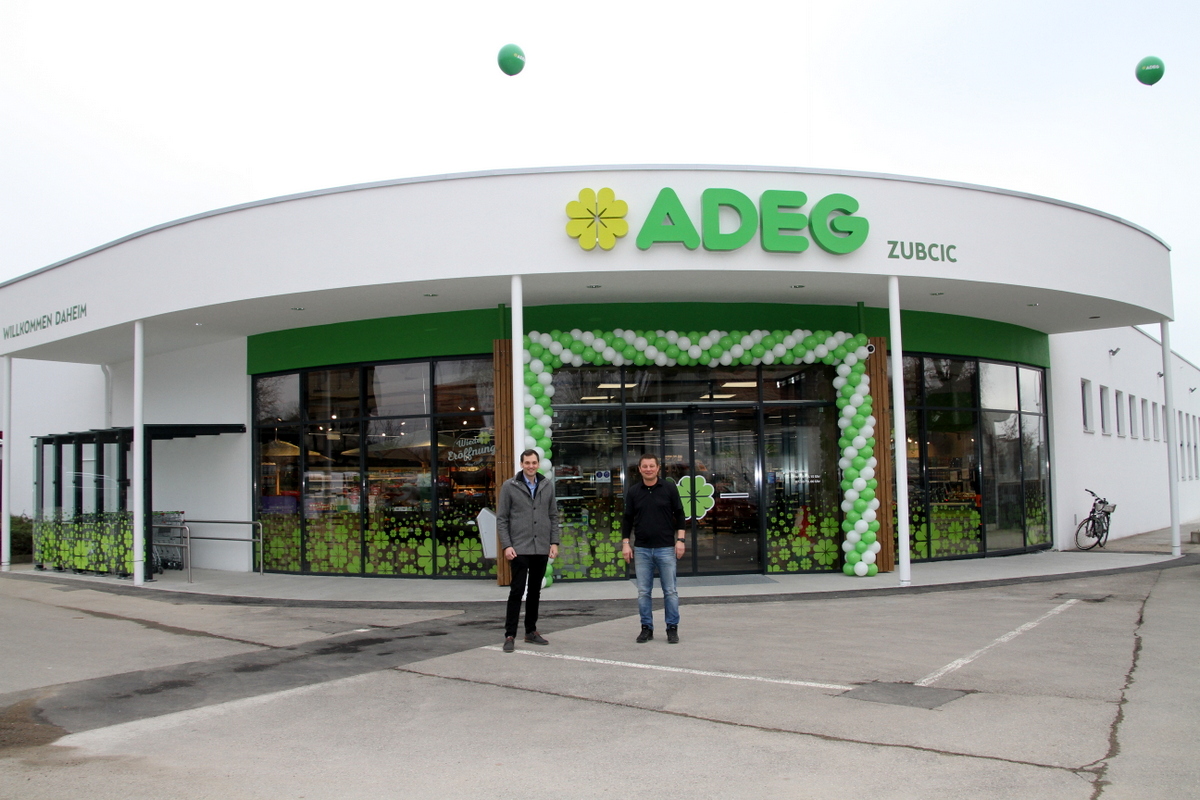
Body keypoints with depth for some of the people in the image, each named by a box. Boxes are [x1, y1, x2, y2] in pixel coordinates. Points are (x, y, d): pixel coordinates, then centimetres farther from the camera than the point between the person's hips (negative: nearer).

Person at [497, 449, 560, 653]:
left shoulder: (547, 485, 8)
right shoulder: (509, 487, -2)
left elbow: (553, 516, 11)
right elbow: (501, 519, -2)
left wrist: (554, 542, 3)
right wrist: (506, 545, -10)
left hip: (542, 549, 4)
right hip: (520, 549, -4)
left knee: (535, 592, 12)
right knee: (517, 591, -5)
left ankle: (531, 631, 22)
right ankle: (510, 635, 1)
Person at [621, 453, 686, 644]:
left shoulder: (669, 488, 1)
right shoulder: (633, 492, 6)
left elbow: (679, 514, 4)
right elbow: (628, 519, 10)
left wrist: (680, 539, -4)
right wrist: (625, 543, 4)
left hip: (666, 548, -2)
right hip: (641, 549, 2)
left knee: (670, 591, 1)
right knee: (643, 592, 5)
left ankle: (672, 628, 10)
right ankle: (646, 628, 14)